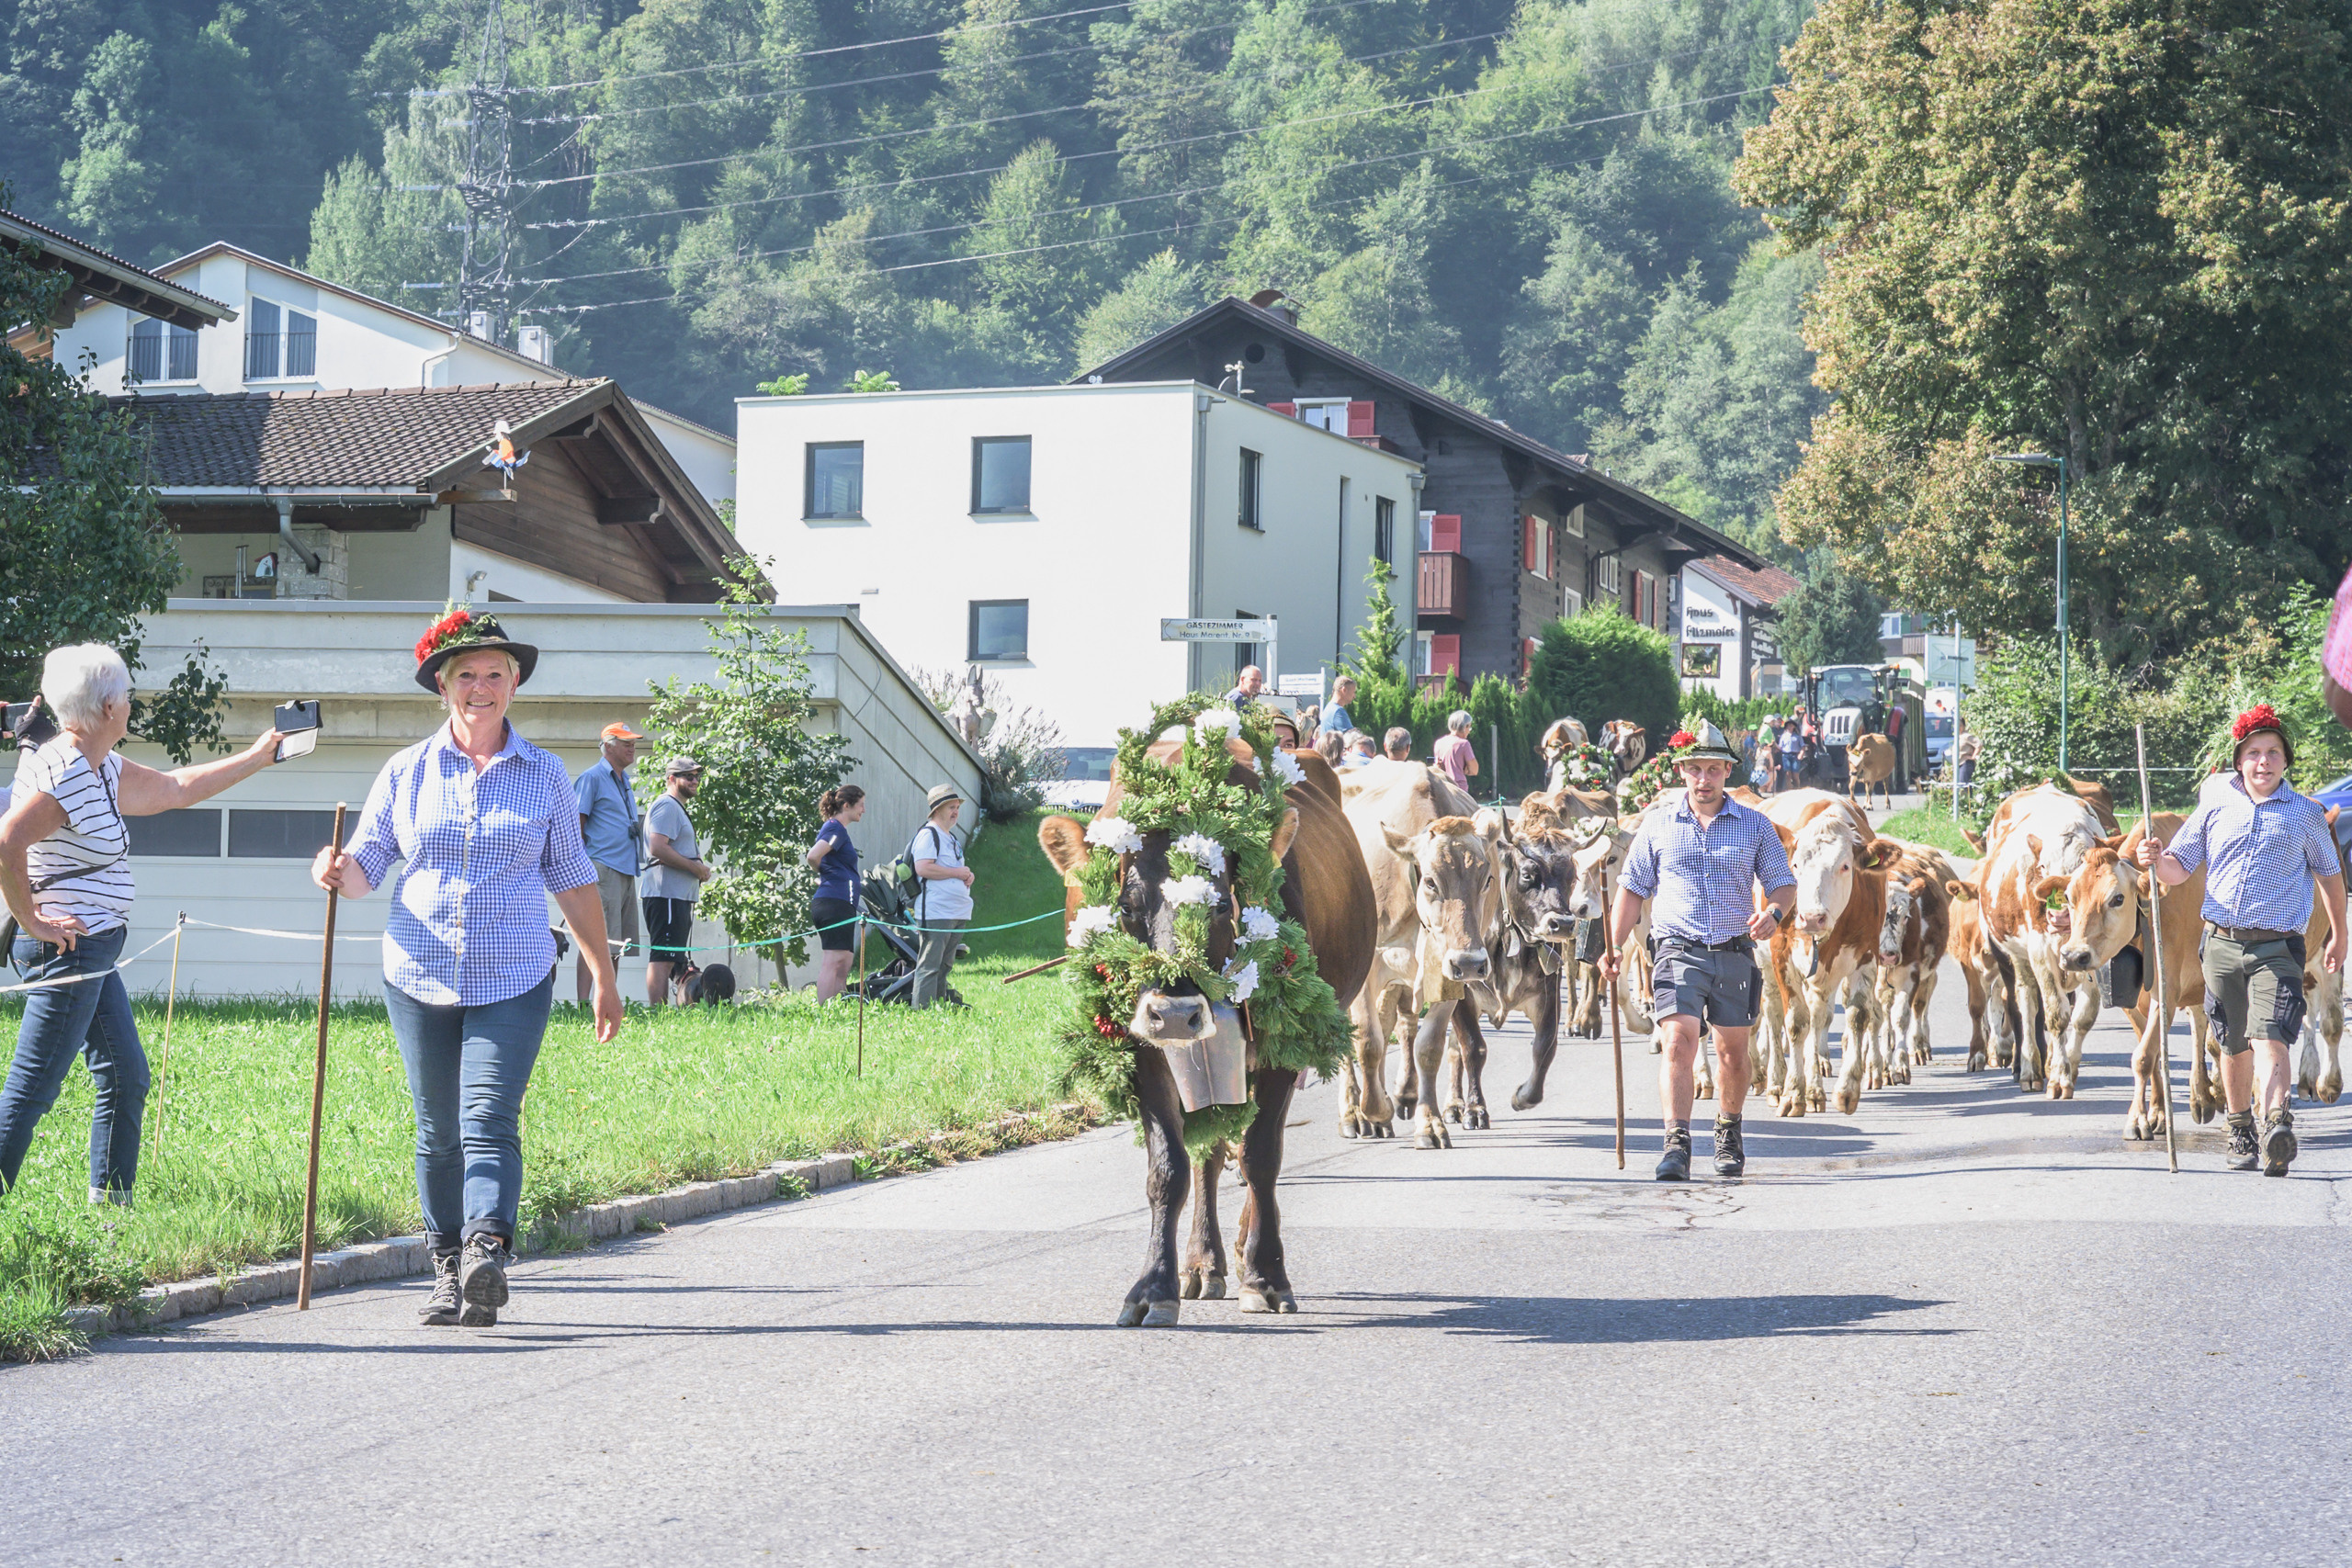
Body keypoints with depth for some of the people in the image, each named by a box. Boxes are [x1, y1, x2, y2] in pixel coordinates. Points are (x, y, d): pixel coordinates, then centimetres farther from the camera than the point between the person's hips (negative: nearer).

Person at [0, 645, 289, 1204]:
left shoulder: (102, 770, 13)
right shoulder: (60, 775, -19)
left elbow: (175, 789, 27)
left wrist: (257, 757, 31)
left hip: (92, 951, 11)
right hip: (66, 947, -11)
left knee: (126, 1077, 15)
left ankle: (110, 1204, 22)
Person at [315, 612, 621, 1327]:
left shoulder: (544, 776, 7)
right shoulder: (408, 772, 6)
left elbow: (572, 880, 12)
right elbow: (366, 866, 7)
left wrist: (603, 977, 14)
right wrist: (337, 872, -17)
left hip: (513, 980, -2)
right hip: (420, 978, 2)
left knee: (489, 1121, -16)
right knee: (439, 1132, 6)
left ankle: (487, 1255, -31)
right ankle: (448, 1273, 14)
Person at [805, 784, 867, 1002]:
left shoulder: (834, 828, 22)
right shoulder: (836, 829, -9)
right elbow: (813, 855, -23)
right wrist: (824, 874, -5)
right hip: (836, 902, -10)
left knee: (843, 964, 10)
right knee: (833, 961, -13)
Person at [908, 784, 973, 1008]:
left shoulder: (951, 837, 22)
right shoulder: (928, 834, -8)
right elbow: (923, 868, -21)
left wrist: (967, 876, 10)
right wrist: (957, 872, -15)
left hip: (958, 913, 10)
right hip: (935, 912, -10)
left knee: (944, 965, 12)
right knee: (930, 965, -12)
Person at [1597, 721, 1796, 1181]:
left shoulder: (1755, 826, 6)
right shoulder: (1657, 825, 6)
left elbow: (1784, 884, 8)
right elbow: (1632, 889, 9)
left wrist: (1773, 912, -15)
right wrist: (1613, 946, 0)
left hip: (1735, 953, 1)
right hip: (1678, 951, -1)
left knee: (1732, 1052, 11)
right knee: (1677, 1042, -18)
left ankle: (1729, 1133, 33)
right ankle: (1676, 1144, -24)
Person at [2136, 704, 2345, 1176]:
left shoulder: (2305, 814, 4)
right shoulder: (2215, 806, 8)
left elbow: (2331, 874, 17)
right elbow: (2179, 869, 9)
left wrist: (2338, 935, 22)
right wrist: (2156, 859, -14)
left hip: (2277, 947, -3)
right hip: (2221, 943, 3)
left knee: (2269, 1037, -20)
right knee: (2234, 1044, 12)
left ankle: (2278, 1127, -35)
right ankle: (2241, 1133, 27)